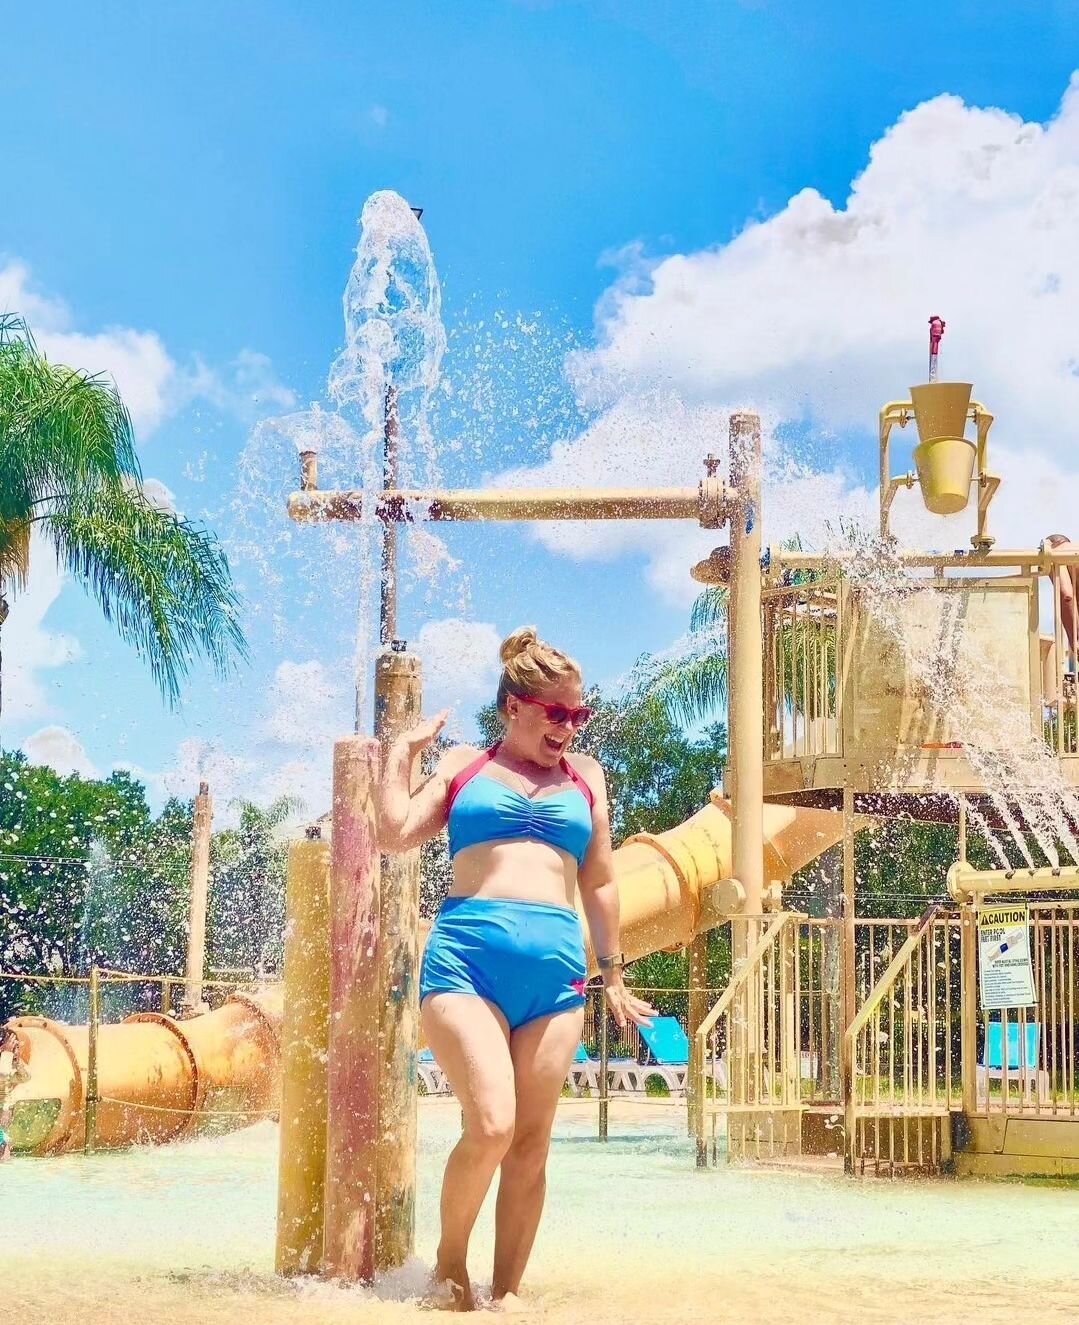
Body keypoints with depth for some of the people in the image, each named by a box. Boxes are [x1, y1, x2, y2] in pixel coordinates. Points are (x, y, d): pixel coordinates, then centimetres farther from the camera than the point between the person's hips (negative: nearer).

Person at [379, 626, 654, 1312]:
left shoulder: (585, 775, 19)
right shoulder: (463, 765, 14)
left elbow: (600, 882, 22)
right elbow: (396, 834, 5)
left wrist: (613, 974, 21)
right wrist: (402, 752, 12)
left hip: (556, 967, 3)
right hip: (467, 954, -3)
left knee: (530, 1144, 1)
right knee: (490, 1126, -17)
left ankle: (507, 1292, 12)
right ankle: (450, 1260, 7)